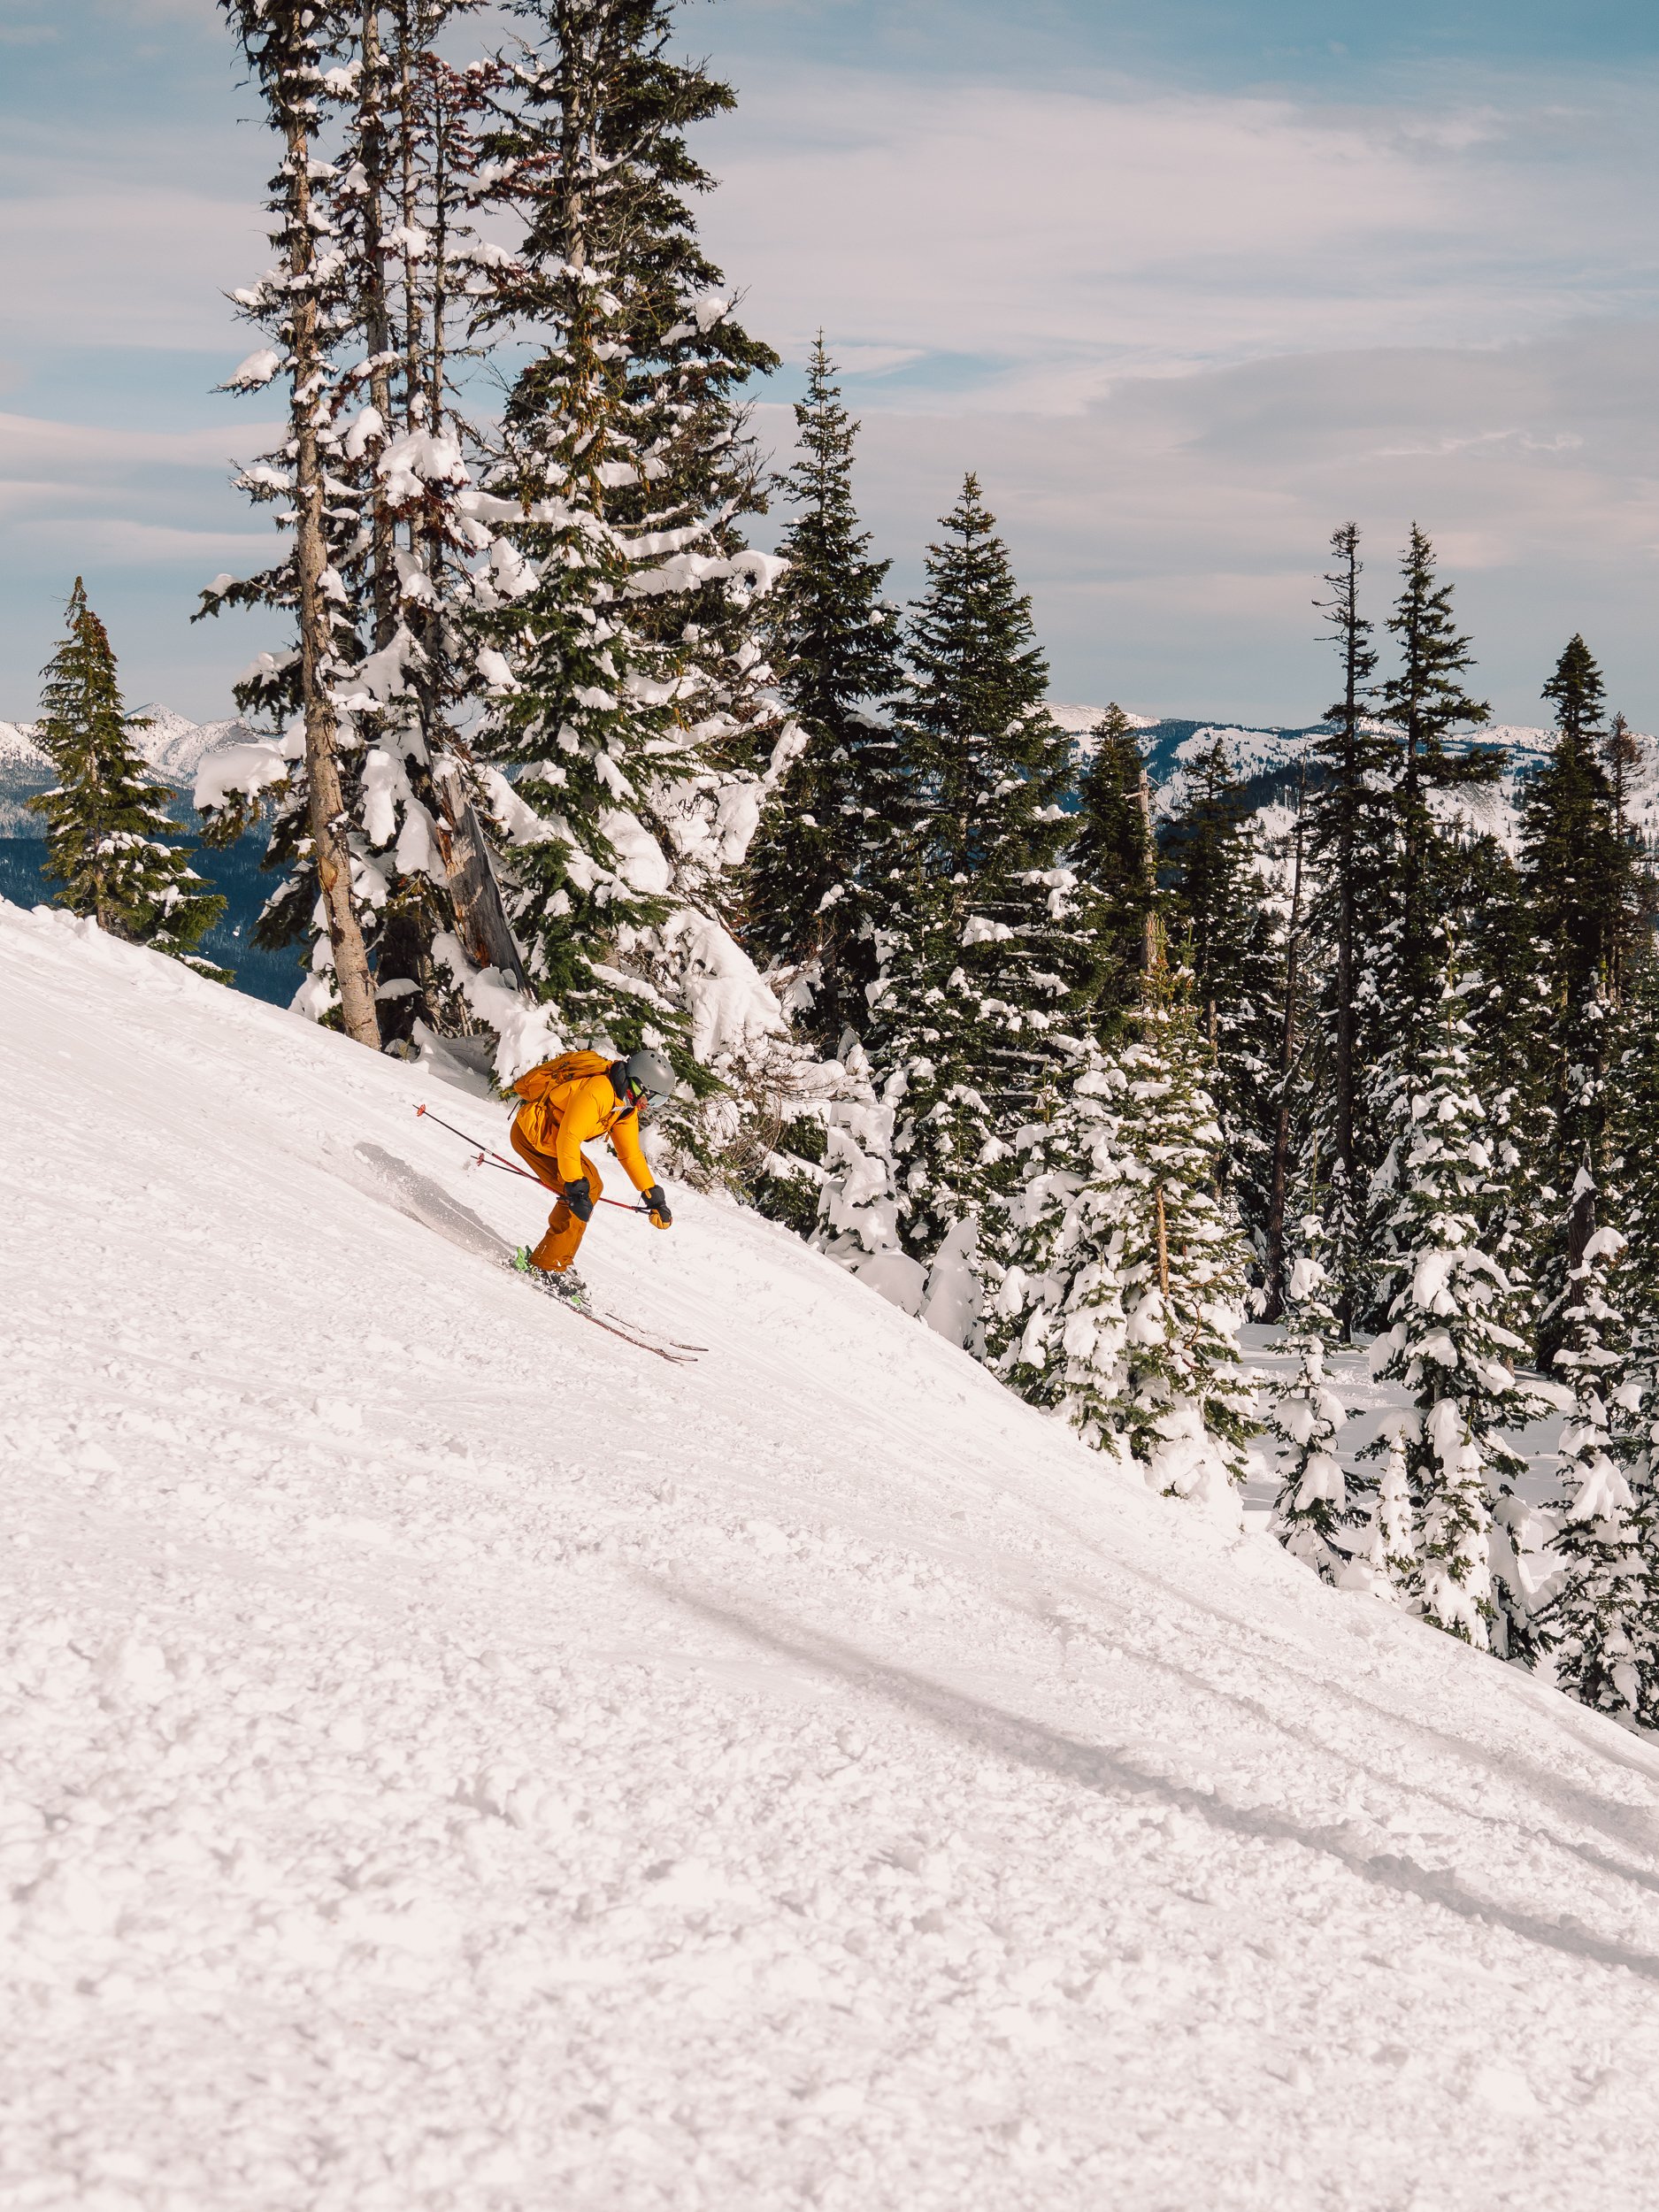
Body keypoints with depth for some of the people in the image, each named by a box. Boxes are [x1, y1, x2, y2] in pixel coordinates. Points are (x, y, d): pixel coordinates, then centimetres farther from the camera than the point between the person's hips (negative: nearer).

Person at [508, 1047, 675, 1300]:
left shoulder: (626, 1106, 4)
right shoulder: (596, 1092, -27)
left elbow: (631, 1155, 12)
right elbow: (568, 1139, -31)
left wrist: (655, 1198, 9)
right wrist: (576, 1188, -32)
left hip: (551, 1134, 10)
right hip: (531, 1133, -10)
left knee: (591, 1188, 10)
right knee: (585, 1191, -15)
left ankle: (555, 1263, 12)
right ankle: (548, 1267, -13)